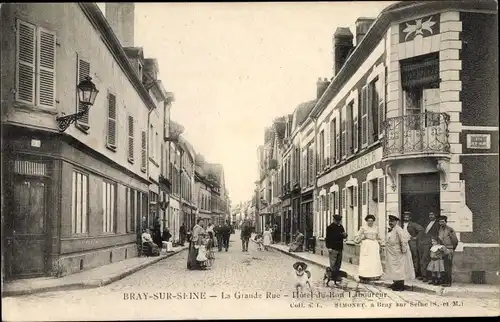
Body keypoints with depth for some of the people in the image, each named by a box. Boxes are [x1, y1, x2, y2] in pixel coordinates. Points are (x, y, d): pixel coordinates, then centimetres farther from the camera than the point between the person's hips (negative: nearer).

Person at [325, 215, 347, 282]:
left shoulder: (341, 227, 14)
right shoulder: (330, 227, -7)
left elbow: (343, 236, 22)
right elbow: (328, 237, -11)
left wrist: (345, 235, -2)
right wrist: (329, 247, -17)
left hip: (340, 248, 7)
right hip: (333, 248, -7)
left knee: (338, 263, 13)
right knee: (333, 263, -5)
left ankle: (337, 275, 22)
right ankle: (334, 276, -1)